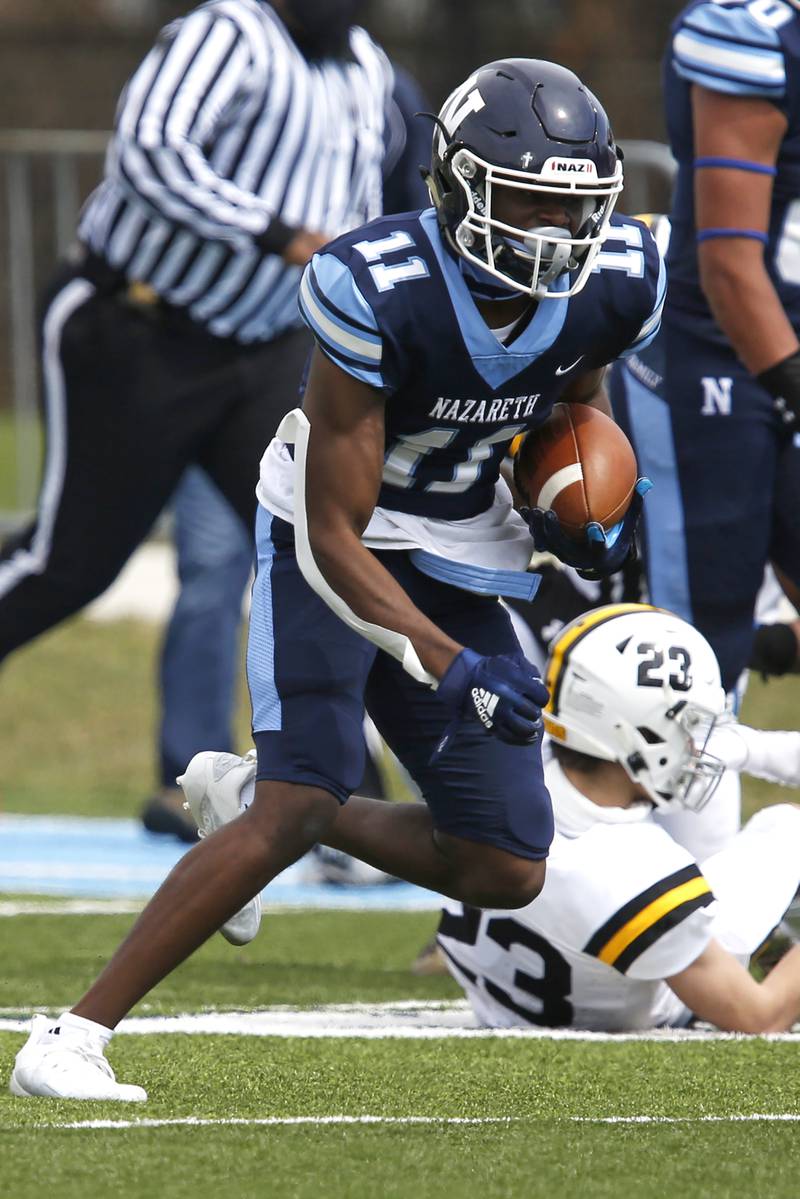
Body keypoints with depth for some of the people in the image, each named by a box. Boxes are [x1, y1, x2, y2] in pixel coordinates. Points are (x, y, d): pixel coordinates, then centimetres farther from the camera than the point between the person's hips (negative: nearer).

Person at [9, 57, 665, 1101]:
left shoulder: (615, 282, -13)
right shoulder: (377, 291, -30)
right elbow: (335, 536, -27)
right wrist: (451, 666, -37)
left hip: (457, 571, 6)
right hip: (333, 552, -6)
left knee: (507, 873, 4)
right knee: (307, 798, -26)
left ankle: (250, 800, 29)